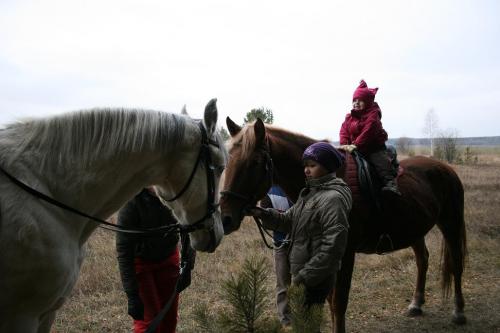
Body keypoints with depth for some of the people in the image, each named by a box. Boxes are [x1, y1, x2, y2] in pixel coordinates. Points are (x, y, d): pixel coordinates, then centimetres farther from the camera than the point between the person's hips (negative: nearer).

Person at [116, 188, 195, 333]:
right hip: (140, 261, -3)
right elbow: (124, 251, -26)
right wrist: (132, 295, -27)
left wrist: (187, 266, -14)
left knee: (169, 318, 7)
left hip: (168, 259, 3)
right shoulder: (131, 202, -31)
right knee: (148, 320, -7)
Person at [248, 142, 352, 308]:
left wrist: (305, 276, -23)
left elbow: (333, 246, -24)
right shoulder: (309, 193, 11)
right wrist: (263, 214, -4)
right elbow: (288, 221, 14)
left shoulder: (333, 198, -19)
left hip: (316, 279, -9)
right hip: (300, 272, 9)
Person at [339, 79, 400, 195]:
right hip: (354, 148, 6)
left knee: (381, 161, -21)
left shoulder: (373, 114, -9)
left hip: (373, 147, -6)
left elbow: (368, 132, -21)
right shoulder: (350, 117, 11)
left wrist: (355, 145, -28)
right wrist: (344, 144, -14)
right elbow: (344, 130, 5)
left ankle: (390, 183, -27)